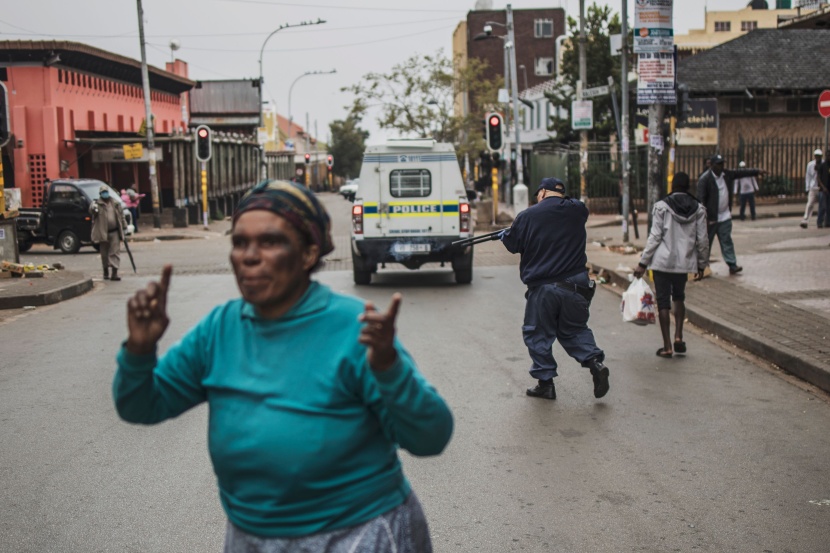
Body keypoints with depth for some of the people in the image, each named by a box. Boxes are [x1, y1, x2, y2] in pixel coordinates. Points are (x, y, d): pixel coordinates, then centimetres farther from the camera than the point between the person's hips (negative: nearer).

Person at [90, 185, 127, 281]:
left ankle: (114, 273, -7)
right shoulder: (98, 204, -2)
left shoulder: (115, 203, 9)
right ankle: (106, 272, 24)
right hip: (103, 232, -2)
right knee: (104, 253, 8)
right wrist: (93, 208, -46)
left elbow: (121, 215, 17)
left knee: (115, 252, -5)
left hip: (114, 232, 2)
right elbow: (91, 211, -23)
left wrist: (124, 226, 15)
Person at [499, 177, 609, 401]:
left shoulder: (527, 216, -6)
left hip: (543, 287, -3)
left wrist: (504, 235, 27)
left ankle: (545, 382, 14)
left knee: (538, 334, 11)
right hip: (575, 285, 4)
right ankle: (595, 362, 0)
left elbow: (512, 245, 3)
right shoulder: (578, 210, 4)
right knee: (575, 329, 20)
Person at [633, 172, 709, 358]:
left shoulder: (662, 206, -8)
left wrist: (643, 263, -5)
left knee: (663, 302, 3)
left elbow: (655, 237, -10)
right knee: (679, 297, 23)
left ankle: (667, 346, 3)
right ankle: (678, 337, 10)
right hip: (685, 262, 3)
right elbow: (702, 240, 3)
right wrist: (702, 264, 15)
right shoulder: (698, 209, 1)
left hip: (663, 261, -3)